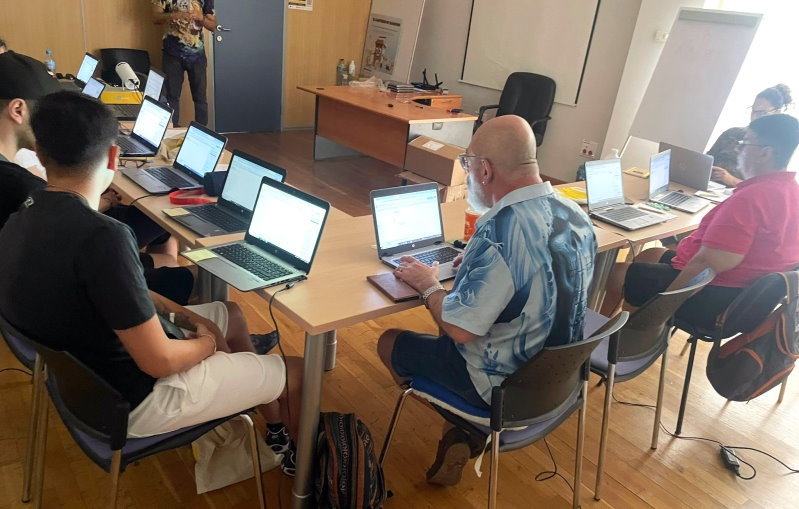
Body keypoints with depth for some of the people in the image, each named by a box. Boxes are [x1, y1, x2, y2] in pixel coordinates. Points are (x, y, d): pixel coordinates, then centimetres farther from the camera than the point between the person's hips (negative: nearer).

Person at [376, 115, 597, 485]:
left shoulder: (499, 233, -32)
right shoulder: (576, 215, -5)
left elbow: (459, 329, -28)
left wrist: (428, 286, -10)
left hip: (503, 386, -8)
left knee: (390, 343, 10)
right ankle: (458, 439, 22)